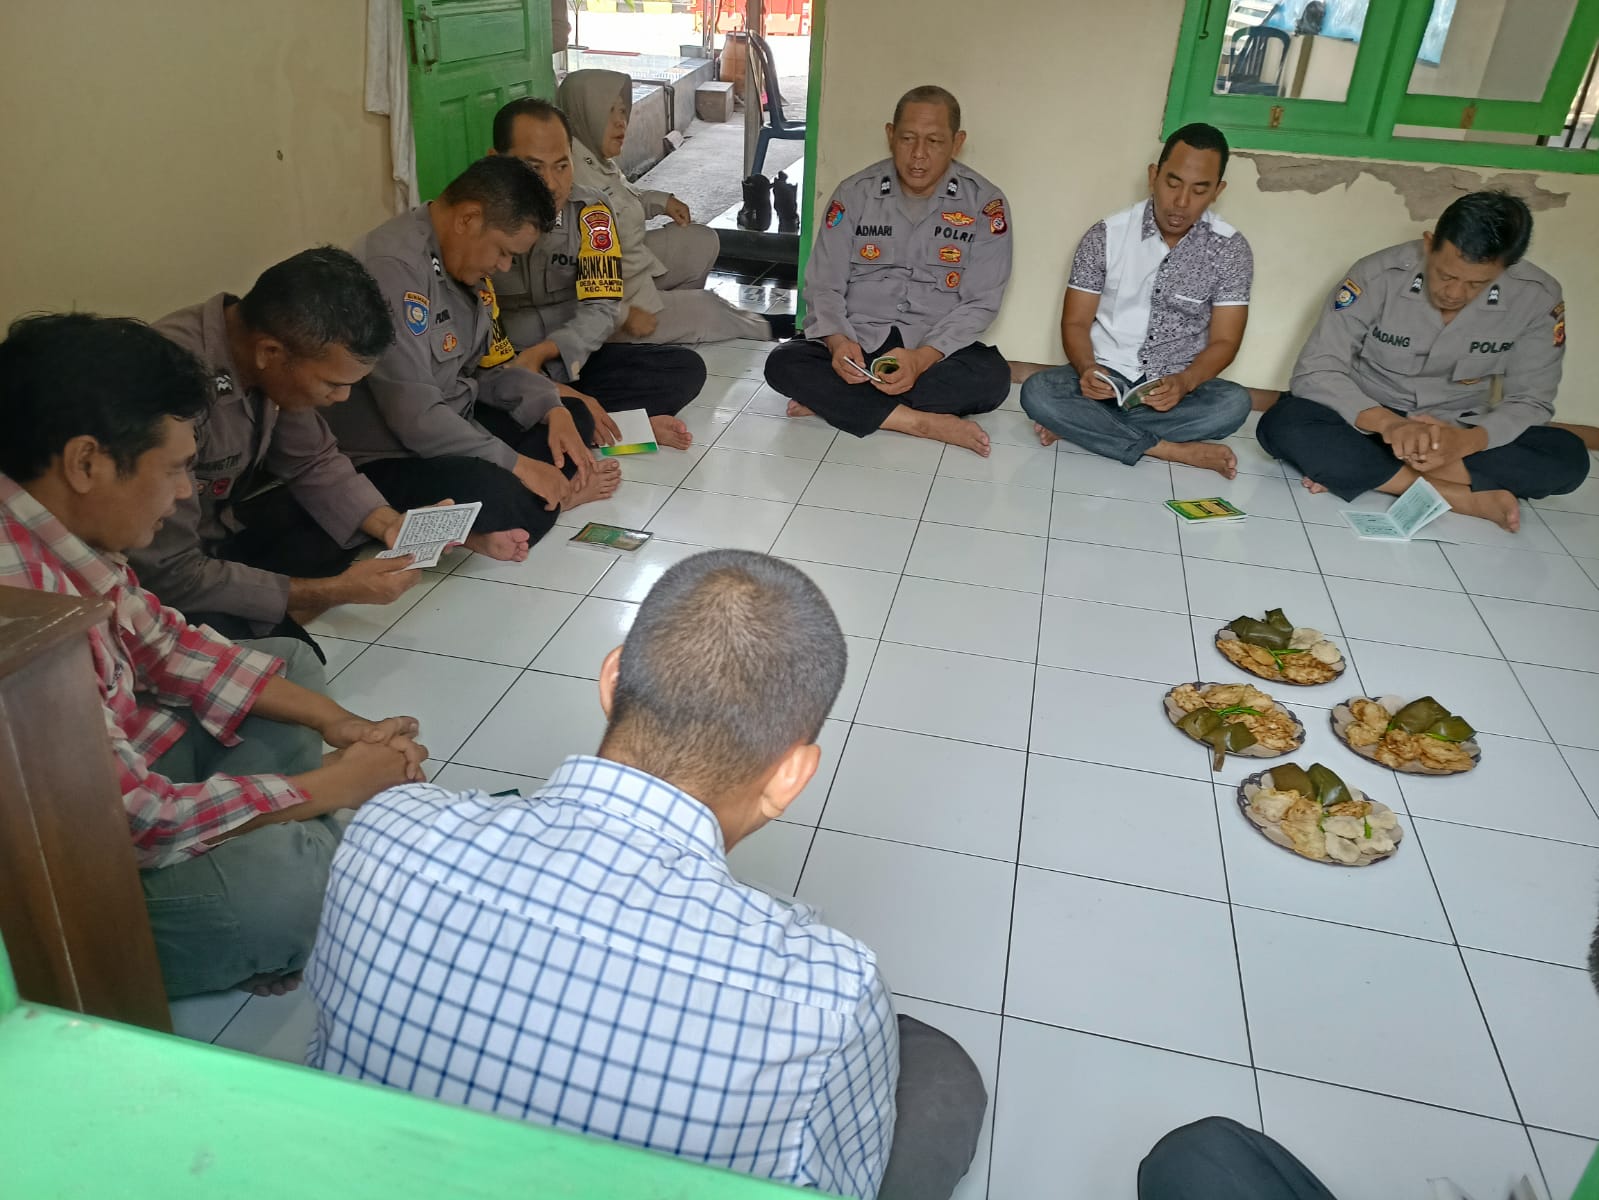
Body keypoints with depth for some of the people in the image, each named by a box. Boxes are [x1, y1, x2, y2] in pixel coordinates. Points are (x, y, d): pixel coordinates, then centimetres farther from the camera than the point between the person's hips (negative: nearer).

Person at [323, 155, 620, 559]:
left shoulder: (463, 261, 4)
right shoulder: (393, 268, -25)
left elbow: (487, 367, 11)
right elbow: (415, 418, -29)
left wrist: (552, 409, -6)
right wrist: (516, 464, -22)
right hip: (386, 459, -10)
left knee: (574, 416, 10)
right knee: (512, 507, -34)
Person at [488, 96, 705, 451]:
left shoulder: (590, 212, -6)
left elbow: (602, 310, -12)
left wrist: (539, 354, -29)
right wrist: (550, 390, -31)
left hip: (574, 360, 3)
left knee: (686, 368, -15)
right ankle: (616, 423, -22)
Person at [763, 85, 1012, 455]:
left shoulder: (984, 203, -4)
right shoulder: (855, 192, 1)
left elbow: (980, 302, -7)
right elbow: (824, 285, 0)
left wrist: (922, 358, -25)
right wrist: (837, 341, -23)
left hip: (936, 349, -1)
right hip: (856, 342, 1)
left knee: (992, 376, -32)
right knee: (782, 364, -26)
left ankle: (830, 401, -25)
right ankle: (921, 421, -29)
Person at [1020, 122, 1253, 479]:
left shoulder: (1231, 249, -5)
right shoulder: (1107, 235, -6)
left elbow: (1223, 341, -5)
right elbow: (1075, 322, -4)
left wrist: (1183, 382, -27)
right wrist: (1087, 369, -27)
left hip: (1176, 387, 0)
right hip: (1107, 378, 0)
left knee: (1233, 404, -31)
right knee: (1037, 392, -30)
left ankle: (1083, 426, -23)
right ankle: (1171, 450, -26)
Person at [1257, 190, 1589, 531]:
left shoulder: (1537, 297, -12)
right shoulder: (1378, 275, -18)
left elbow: (1531, 402, -9)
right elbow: (1315, 371, -20)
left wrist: (1466, 441, -32)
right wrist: (1386, 423, -38)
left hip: (1457, 436, 2)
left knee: (1570, 457, -24)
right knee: (1281, 425, -32)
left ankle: (1351, 472, -27)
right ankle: (1466, 497, -29)